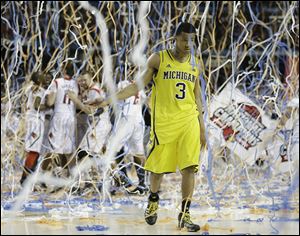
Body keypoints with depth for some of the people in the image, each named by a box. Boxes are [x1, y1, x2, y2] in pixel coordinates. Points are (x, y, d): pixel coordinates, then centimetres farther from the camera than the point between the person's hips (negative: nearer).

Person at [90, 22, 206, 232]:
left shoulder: (196, 65, 7)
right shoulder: (158, 59, -4)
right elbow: (138, 86, -3)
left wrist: (202, 128, 13)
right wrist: (111, 99, -12)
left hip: (189, 122, 2)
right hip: (163, 122, -2)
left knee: (190, 167, -8)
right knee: (158, 168, 7)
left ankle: (185, 214, 0)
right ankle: (153, 200, 36)